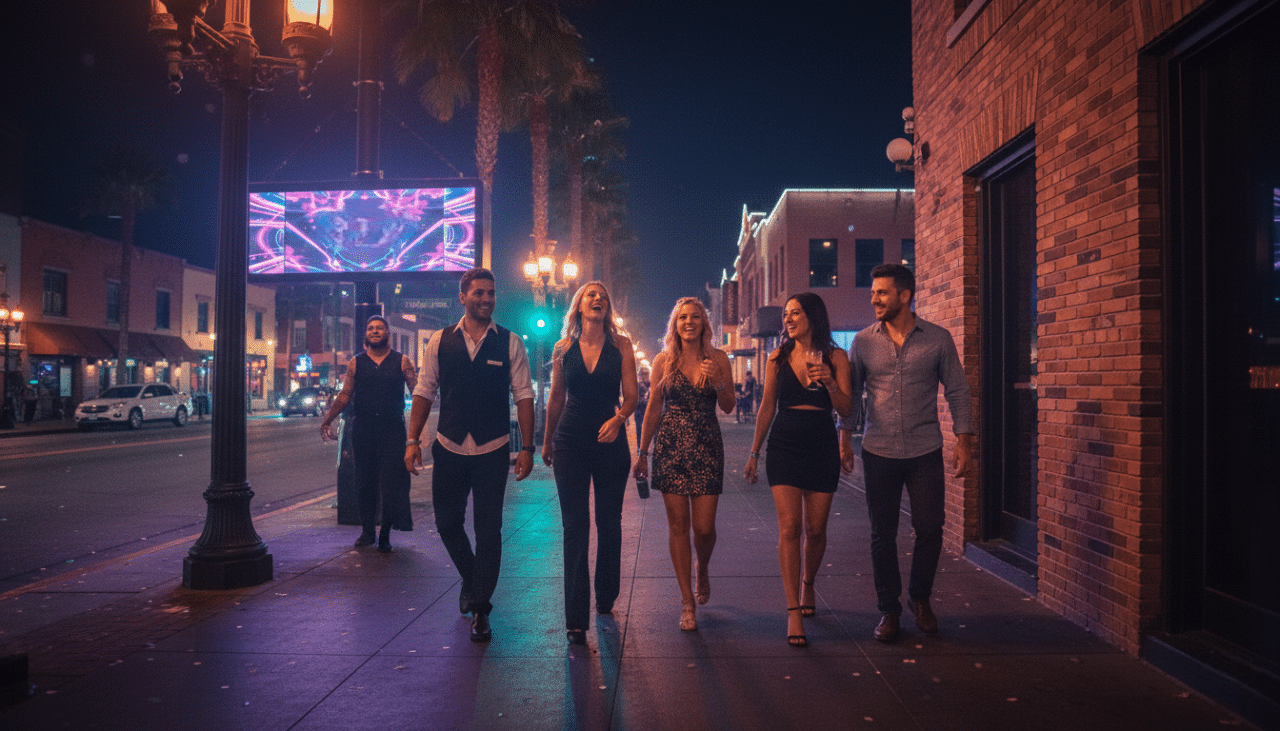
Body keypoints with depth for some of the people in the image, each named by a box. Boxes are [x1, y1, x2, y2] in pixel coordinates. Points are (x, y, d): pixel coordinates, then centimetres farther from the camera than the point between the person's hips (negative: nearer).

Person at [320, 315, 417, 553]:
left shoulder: (402, 362, 4)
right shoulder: (356, 363, 10)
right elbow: (345, 395, 11)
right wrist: (328, 419, 3)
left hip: (392, 429, -2)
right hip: (362, 430, 2)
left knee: (390, 483, -2)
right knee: (365, 481, 8)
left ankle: (385, 534, 6)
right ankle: (367, 530, 20)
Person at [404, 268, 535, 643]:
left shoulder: (510, 343, 1)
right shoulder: (440, 341, 4)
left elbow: (524, 396, 0)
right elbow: (424, 391, 5)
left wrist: (527, 447, -6)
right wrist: (412, 440, -2)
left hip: (493, 451, -2)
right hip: (449, 448, 2)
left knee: (488, 531, 0)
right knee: (447, 523, 10)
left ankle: (480, 609, 14)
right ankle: (471, 579, 38)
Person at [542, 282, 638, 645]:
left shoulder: (621, 345, 2)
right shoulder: (563, 348, 5)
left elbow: (631, 394, -2)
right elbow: (555, 399, 13)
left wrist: (618, 419, -22)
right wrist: (547, 441, 19)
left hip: (610, 440, 0)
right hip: (570, 441, 0)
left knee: (609, 522, 11)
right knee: (574, 526, -2)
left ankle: (606, 598, 32)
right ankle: (576, 619, 0)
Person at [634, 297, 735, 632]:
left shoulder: (718, 358, 5)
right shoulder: (663, 360, 4)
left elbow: (728, 408, 4)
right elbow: (653, 409, 8)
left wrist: (717, 383, -15)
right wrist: (642, 452, 9)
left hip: (707, 447, 0)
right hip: (670, 446, 0)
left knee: (704, 527, -3)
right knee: (678, 525, 1)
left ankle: (702, 568, 33)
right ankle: (687, 601, 13)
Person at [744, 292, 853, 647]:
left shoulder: (835, 357, 1)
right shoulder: (777, 358, 5)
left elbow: (846, 410, -2)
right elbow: (767, 408, 11)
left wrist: (830, 383, -21)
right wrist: (754, 451, 11)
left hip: (822, 448, 0)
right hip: (784, 448, 0)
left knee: (816, 530, 8)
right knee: (789, 528, -9)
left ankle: (807, 586, 36)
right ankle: (794, 612, -7)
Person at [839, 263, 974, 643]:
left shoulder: (938, 339, 0)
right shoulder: (863, 341, 3)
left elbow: (957, 391, 3)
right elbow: (851, 394, 9)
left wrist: (964, 441, -2)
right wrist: (845, 437, 3)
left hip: (925, 452, 0)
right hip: (879, 452, 1)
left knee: (930, 529, 2)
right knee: (883, 533, 6)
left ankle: (920, 598, 28)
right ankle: (888, 609, 21)